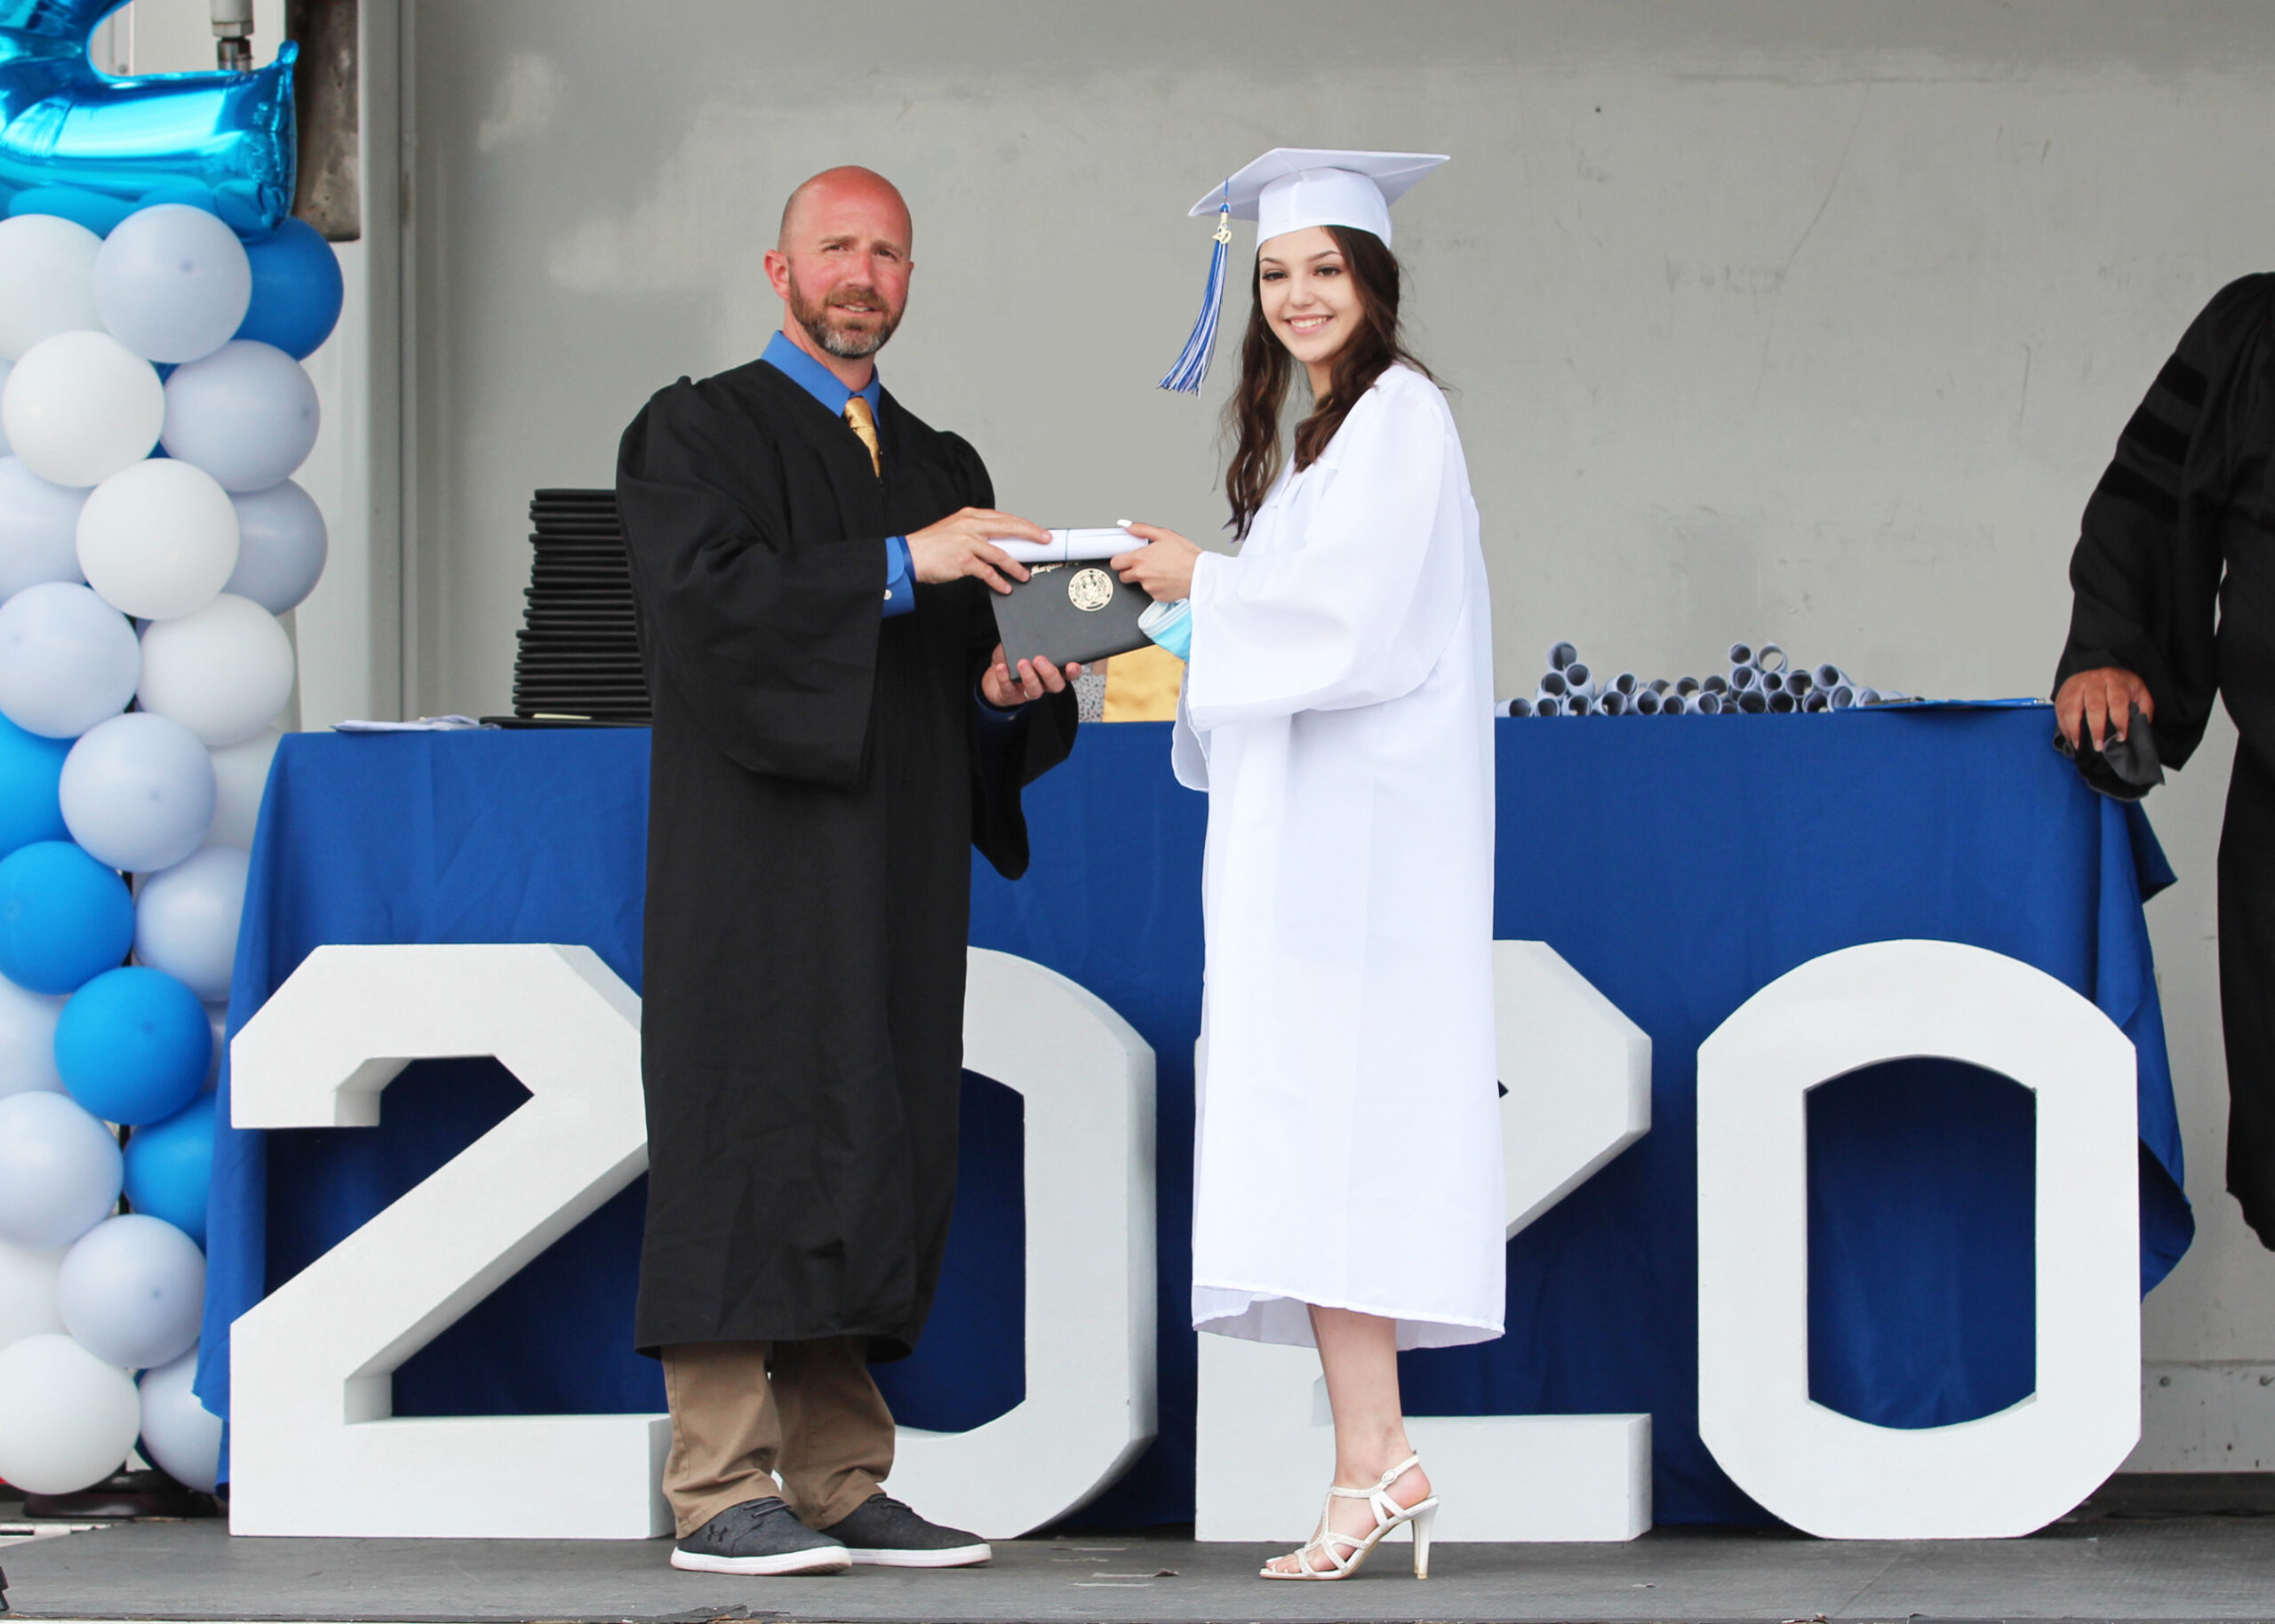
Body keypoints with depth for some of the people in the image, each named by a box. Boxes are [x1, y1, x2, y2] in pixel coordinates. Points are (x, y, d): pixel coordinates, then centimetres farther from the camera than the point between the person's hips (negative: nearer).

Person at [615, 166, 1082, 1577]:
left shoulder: (944, 468, 20)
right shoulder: (698, 435, 2)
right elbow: (705, 593, -16)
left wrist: (1010, 686, -3)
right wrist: (900, 566, -22)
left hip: (896, 872, 6)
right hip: (759, 861, -6)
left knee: (871, 1148, 4)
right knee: (753, 1140, -10)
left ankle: (840, 1484, 7)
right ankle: (723, 1494, -10)